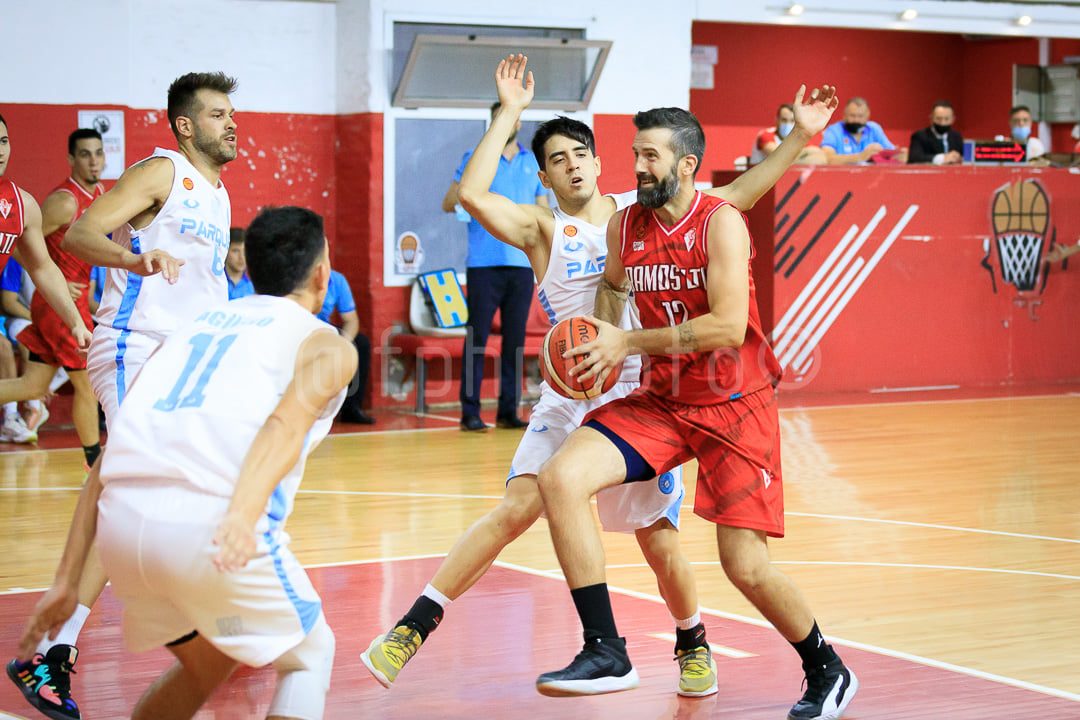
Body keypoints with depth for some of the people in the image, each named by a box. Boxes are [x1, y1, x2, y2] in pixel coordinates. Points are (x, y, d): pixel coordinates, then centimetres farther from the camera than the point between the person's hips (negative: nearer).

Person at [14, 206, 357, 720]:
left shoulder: (196, 326, 30)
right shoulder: (326, 344, 14)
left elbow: (109, 463, 23)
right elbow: (288, 421, -10)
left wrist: (67, 580, 23)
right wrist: (242, 515, -26)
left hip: (120, 523, 6)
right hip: (208, 522, -5)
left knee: (207, 664, 30)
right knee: (309, 656, 20)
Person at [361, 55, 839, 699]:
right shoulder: (542, 228, 1)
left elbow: (737, 195, 9)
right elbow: (472, 194, -16)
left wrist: (800, 140, 1)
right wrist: (509, 114, -12)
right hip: (571, 396, -2)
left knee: (660, 539, 2)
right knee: (518, 507, -15)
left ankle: (693, 645, 29)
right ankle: (412, 629, -10)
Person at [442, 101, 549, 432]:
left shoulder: (534, 163, 14)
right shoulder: (475, 158, 6)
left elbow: (543, 211, 19)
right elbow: (447, 203, 5)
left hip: (522, 264, 3)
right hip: (484, 264, -3)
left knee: (515, 339, 3)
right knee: (476, 337, -5)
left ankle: (508, 410, 8)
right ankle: (470, 411, -3)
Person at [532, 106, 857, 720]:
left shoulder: (721, 223, -15)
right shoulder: (626, 226, 3)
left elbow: (729, 326, -24)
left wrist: (629, 344, -21)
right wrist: (602, 339, 6)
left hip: (734, 404, -5)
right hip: (662, 400, 5)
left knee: (746, 566, -8)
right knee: (560, 478, -18)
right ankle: (606, 652, -14)